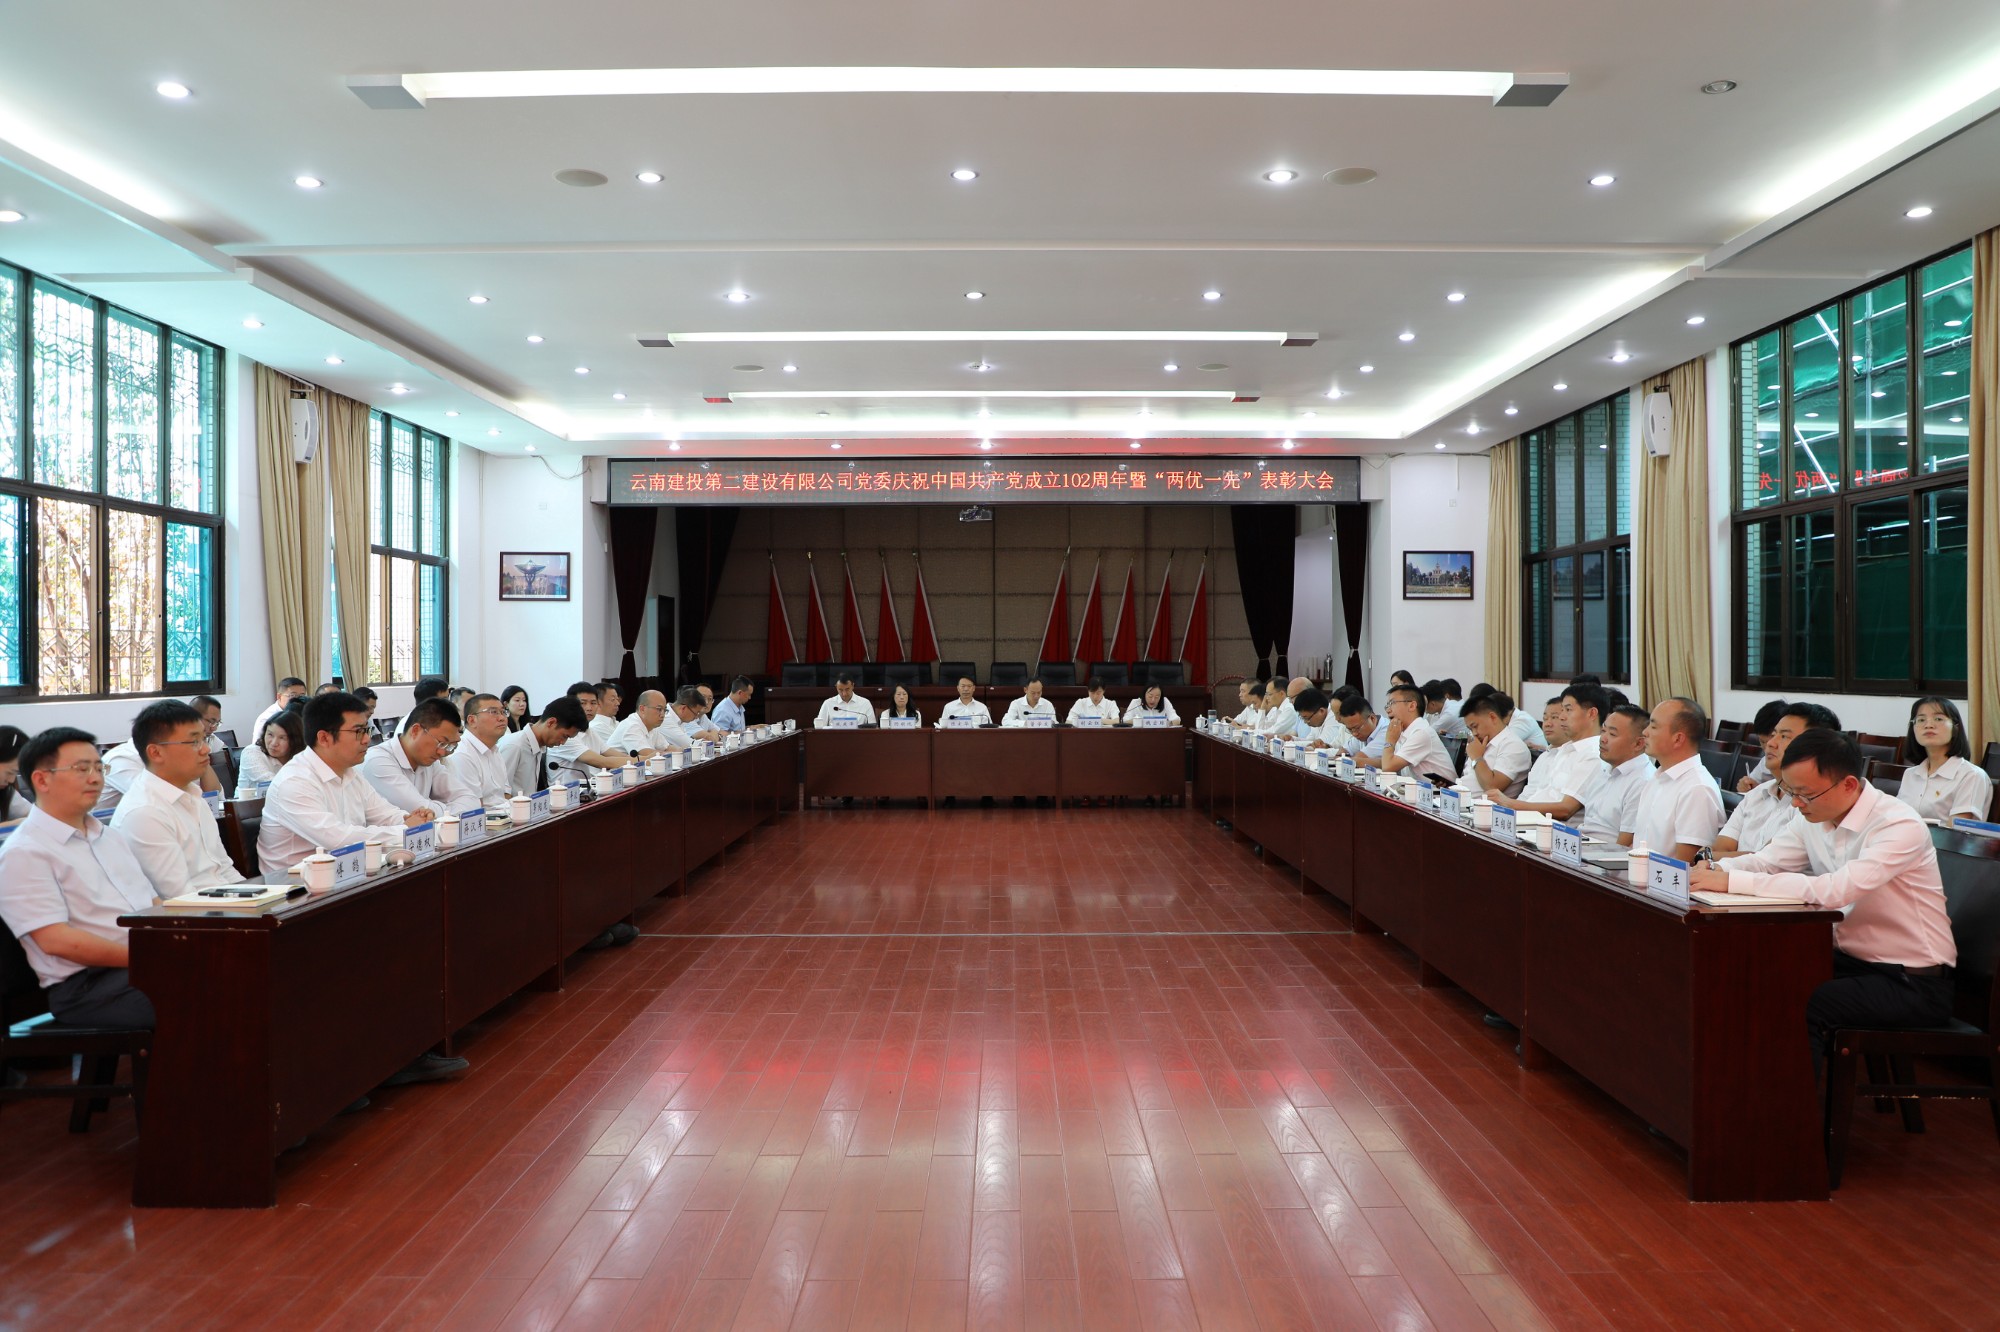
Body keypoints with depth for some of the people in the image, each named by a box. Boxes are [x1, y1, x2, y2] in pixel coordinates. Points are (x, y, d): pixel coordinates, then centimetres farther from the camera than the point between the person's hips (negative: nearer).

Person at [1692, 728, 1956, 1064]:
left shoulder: (1899, 825, -22)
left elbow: (1834, 890, -33)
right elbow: (1764, 862, 6)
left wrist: (1733, 881, -34)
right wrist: (1715, 870, -18)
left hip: (1912, 983, -7)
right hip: (1850, 960, 7)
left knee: (1798, 1006, -29)